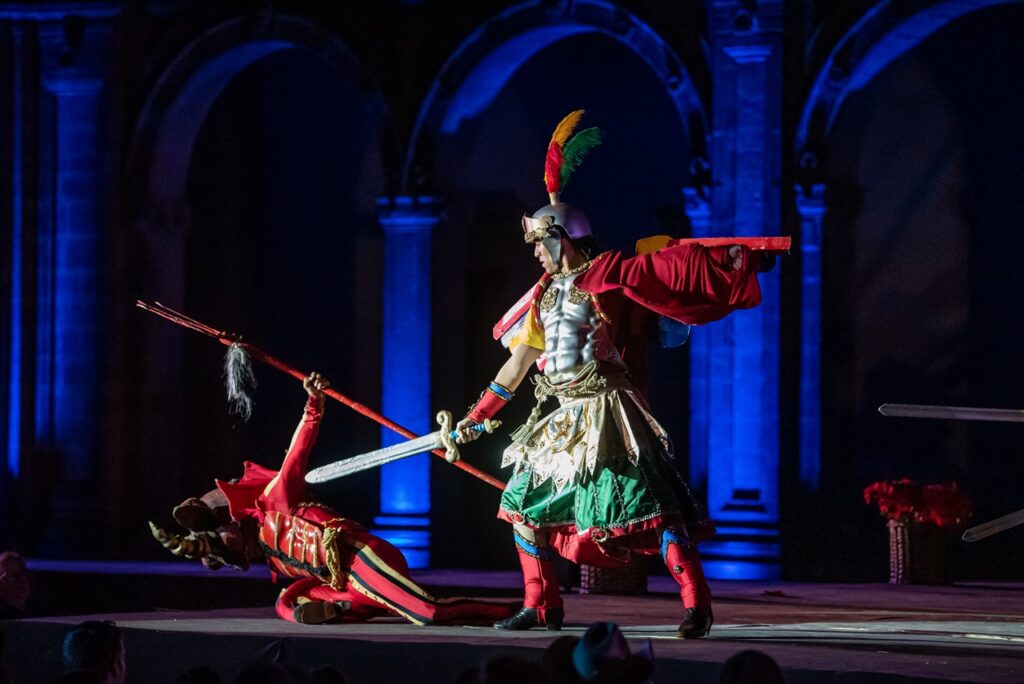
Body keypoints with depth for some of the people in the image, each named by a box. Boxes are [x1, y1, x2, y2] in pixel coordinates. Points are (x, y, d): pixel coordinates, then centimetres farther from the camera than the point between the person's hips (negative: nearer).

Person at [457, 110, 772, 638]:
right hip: (563, 417, 8)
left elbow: (674, 266, -11)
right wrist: (475, 417, 27)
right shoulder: (544, 296, 18)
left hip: (607, 414, -8)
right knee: (524, 500, 7)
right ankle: (541, 607, 15)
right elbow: (517, 363, 25)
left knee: (646, 502, -17)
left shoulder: (607, 274, -3)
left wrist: (742, 259, -20)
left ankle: (696, 603, -20)